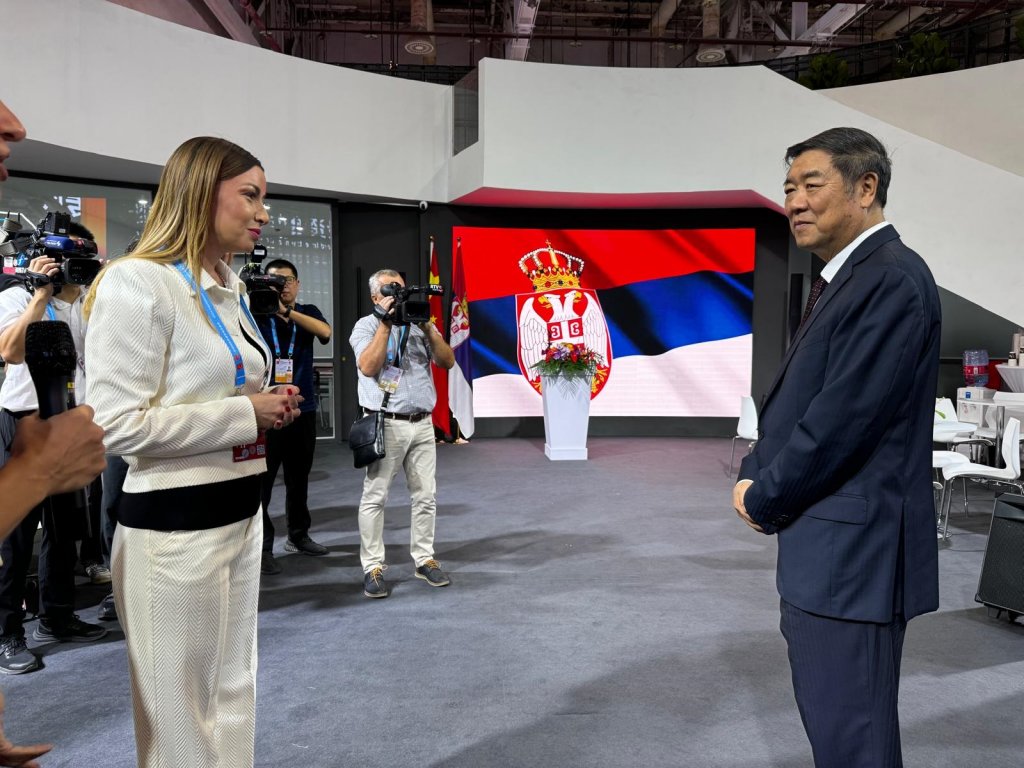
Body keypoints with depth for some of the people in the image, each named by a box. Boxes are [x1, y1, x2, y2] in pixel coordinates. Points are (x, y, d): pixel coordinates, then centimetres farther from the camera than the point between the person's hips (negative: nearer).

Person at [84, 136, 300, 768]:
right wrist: (246, 414, -17)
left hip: (241, 510, 9)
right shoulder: (137, 283, -15)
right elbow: (120, 425, -21)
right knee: (180, 708, 8)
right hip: (174, 524, -8)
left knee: (234, 690, 21)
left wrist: (270, 407, 4)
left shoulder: (232, 289, 11)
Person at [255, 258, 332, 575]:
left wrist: (287, 312, -25)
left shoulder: (308, 312, 8)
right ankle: (262, 546, 2)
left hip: (303, 408, 3)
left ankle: (298, 535, 28)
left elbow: (325, 332, -13)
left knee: (299, 477, 14)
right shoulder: (257, 315, 1)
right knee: (262, 479, -5)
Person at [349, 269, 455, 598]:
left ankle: (424, 559, 17)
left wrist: (428, 327, -7)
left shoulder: (419, 323, 14)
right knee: (375, 497, -1)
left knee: (425, 496, 7)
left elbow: (448, 361, 4)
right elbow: (368, 367, -14)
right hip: (385, 424, -4)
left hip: (422, 423, 4)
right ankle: (373, 567, 6)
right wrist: (385, 323, -13)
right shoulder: (366, 325, 3)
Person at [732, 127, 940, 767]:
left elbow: (845, 415, -22)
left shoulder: (893, 278, -17)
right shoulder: (844, 278, 14)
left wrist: (765, 498, -10)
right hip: (824, 549, 10)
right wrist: (757, 474, 1)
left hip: (853, 552, -10)